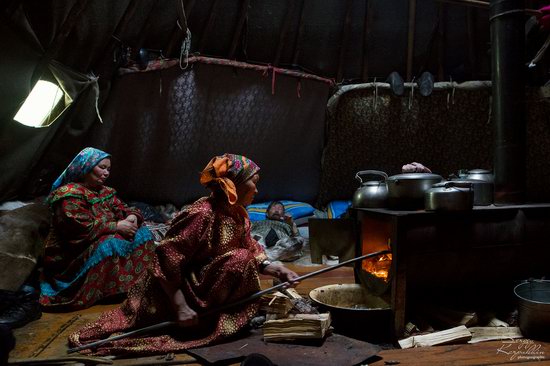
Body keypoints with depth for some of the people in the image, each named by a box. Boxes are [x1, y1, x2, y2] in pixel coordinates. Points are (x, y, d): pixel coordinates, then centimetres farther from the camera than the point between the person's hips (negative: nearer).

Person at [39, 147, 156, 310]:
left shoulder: (105, 191, 11)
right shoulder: (69, 194, -17)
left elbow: (123, 209, 12)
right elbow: (82, 229, -28)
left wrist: (133, 216, -13)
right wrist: (116, 226, -24)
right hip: (73, 255, -9)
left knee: (142, 233, -4)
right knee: (112, 243, -34)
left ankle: (140, 281, -8)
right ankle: (115, 289, -24)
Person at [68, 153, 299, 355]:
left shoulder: (238, 215, 1)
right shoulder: (201, 214, -25)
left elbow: (253, 256, 8)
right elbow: (165, 261, -26)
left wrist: (277, 270, -7)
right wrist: (180, 307, -27)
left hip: (200, 283, 9)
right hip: (178, 290, -9)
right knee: (239, 260, -18)